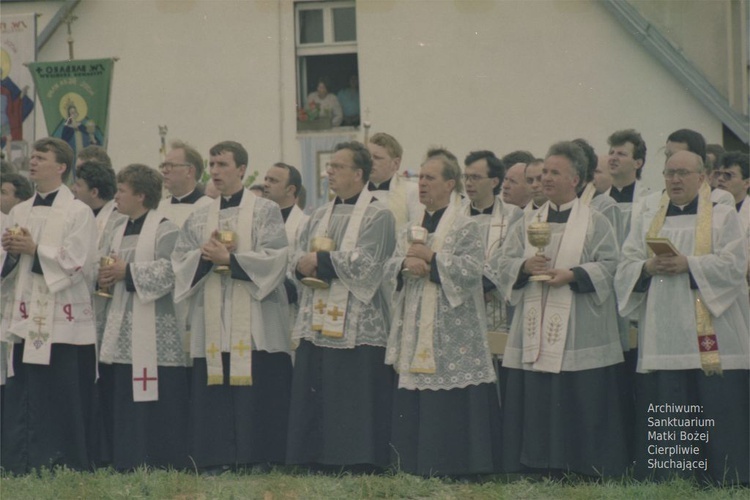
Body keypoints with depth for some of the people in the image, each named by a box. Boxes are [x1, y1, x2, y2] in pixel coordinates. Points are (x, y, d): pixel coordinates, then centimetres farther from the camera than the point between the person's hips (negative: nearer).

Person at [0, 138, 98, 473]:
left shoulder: (78, 213, -3)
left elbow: (77, 263, -12)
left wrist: (34, 250, -15)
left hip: (63, 322, -6)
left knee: (63, 400, -4)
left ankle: (66, 467, 3)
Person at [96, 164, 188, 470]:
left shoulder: (165, 230, -5)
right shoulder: (116, 233, 19)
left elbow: (170, 271, -17)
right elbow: (100, 268, 19)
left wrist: (128, 271, -15)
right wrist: (103, 278, -4)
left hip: (154, 330, -7)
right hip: (121, 330, 7)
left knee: (156, 402, -8)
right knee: (120, 397, 6)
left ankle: (163, 464, -3)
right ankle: (126, 465, 11)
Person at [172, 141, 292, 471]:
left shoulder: (265, 212, 5)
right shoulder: (199, 218, 18)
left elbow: (274, 258, -7)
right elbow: (180, 260, 10)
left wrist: (228, 258, -13)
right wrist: (206, 256, -10)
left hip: (255, 325, -4)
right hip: (212, 325, 4)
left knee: (256, 391, -8)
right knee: (213, 393, -1)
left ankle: (257, 459, -5)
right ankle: (216, 461, 2)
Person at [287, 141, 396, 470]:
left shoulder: (378, 215, -3)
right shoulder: (321, 216, 19)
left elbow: (365, 262, -15)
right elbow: (299, 258, 14)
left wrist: (320, 261, -10)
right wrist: (304, 266, -9)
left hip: (357, 328, -7)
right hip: (317, 327, 7)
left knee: (355, 407, -6)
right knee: (313, 404, 5)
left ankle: (358, 467, -3)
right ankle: (317, 464, 10)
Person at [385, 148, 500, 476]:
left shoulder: (466, 226, -2)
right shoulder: (412, 228, 18)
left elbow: (472, 268, -14)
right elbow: (390, 269, 11)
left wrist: (431, 258, -15)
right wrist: (406, 264, -11)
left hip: (453, 334, -6)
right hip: (415, 332, 6)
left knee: (452, 409, -8)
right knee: (414, 407, 4)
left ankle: (455, 468, -4)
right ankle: (416, 467, 9)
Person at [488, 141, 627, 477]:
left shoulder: (595, 223, 4)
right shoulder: (529, 223, 15)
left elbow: (609, 266, -4)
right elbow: (500, 263, 10)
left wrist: (573, 274, -18)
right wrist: (524, 267, -10)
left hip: (579, 334, -4)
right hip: (534, 335, 4)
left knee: (581, 408, -5)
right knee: (533, 408, 1)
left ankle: (585, 472, 0)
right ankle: (536, 474, 5)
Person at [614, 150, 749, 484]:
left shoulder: (723, 218, 8)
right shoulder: (647, 219, 18)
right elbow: (625, 268, 11)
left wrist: (688, 265, -17)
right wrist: (648, 268, -11)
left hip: (709, 337, -3)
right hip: (661, 337, 3)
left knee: (717, 414, -7)